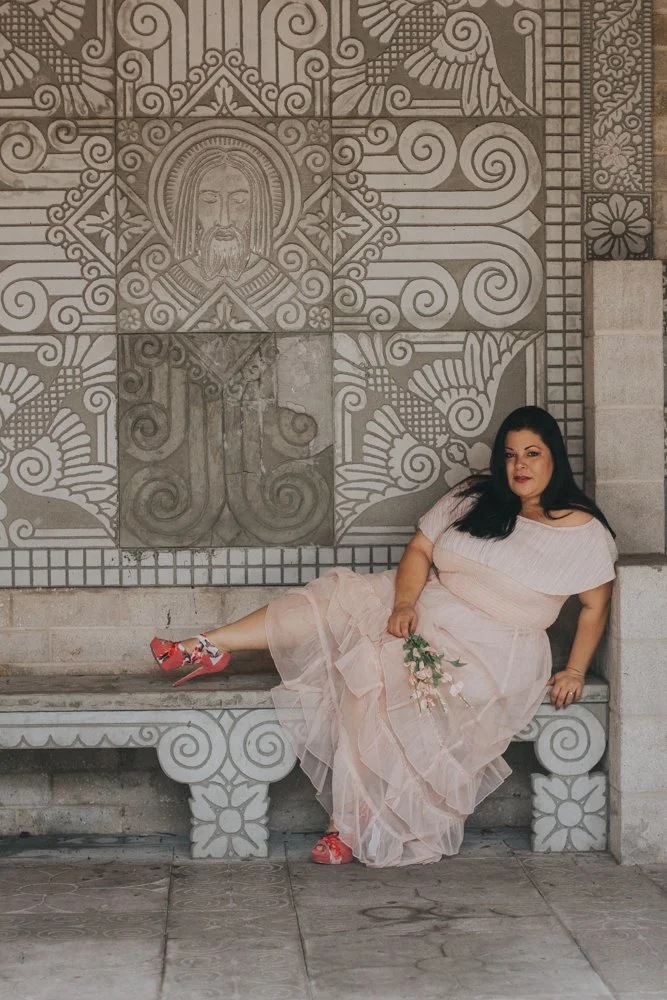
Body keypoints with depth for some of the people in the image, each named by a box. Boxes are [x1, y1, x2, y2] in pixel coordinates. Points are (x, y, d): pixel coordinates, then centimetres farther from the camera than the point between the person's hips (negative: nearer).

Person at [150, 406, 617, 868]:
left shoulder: (584, 530, -3)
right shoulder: (471, 500, 8)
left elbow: (596, 604, 0)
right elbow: (419, 550, 5)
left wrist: (575, 670, -11)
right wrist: (404, 603, -13)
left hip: (491, 652, -6)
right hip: (426, 610, 6)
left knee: (383, 679, -28)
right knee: (338, 598, -13)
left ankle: (356, 827, -21)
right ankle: (209, 647, -10)